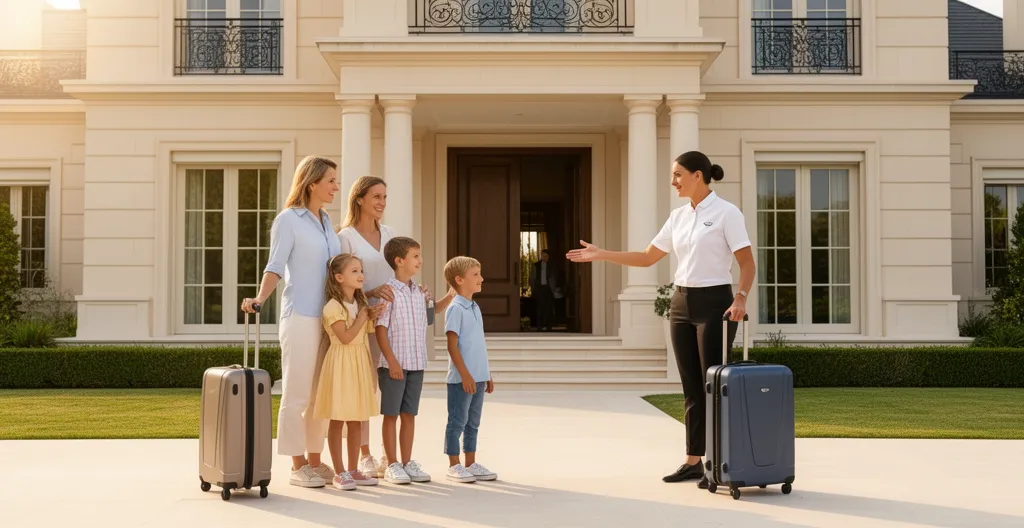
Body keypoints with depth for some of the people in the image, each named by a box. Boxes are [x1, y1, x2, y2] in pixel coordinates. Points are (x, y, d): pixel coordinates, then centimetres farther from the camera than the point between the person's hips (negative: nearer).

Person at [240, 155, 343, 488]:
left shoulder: (325, 221, 15)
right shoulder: (288, 220, -6)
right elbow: (275, 267, -11)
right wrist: (260, 298, -25)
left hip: (329, 316, 7)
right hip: (300, 316, -7)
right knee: (297, 394, -1)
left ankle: (314, 461, 17)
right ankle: (298, 467, 5)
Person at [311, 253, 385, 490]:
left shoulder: (361, 303, 13)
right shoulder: (333, 306, -12)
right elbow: (346, 337, -19)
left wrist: (372, 317, 2)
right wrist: (363, 316, -12)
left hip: (360, 364, 8)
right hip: (340, 364, -7)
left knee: (356, 421, 10)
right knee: (337, 420, -2)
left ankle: (353, 470, 17)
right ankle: (340, 473, 3)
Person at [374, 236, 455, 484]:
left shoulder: (419, 292, 10)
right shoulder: (388, 291, -11)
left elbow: (431, 310, 30)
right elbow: (380, 329, -13)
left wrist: (449, 298, 13)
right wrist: (392, 361, -17)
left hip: (417, 363, 6)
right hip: (394, 364, -6)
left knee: (409, 414, 11)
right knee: (391, 415, 3)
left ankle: (407, 462, 18)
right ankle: (391, 464, 10)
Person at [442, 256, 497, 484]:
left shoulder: (475, 308, 14)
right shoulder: (455, 309, -12)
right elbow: (452, 345, -15)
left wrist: (487, 374, 18)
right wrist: (465, 374, -19)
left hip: (478, 377, 8)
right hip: (461, 378, -8)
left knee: (473, 422, 13)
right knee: (457, 422, 0)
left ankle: (471, 464, 21)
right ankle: (454, 466, 8)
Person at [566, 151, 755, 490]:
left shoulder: (726, 213, -9)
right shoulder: (679, 217, 11)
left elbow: (747, 263, -12)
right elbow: (647, 258, 14)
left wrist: (741, 298, -28)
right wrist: (600, 254, 8)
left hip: (714, 303, -7)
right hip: (682, 304, 7)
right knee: (692, 388, 10)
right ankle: (693, 461, 16)